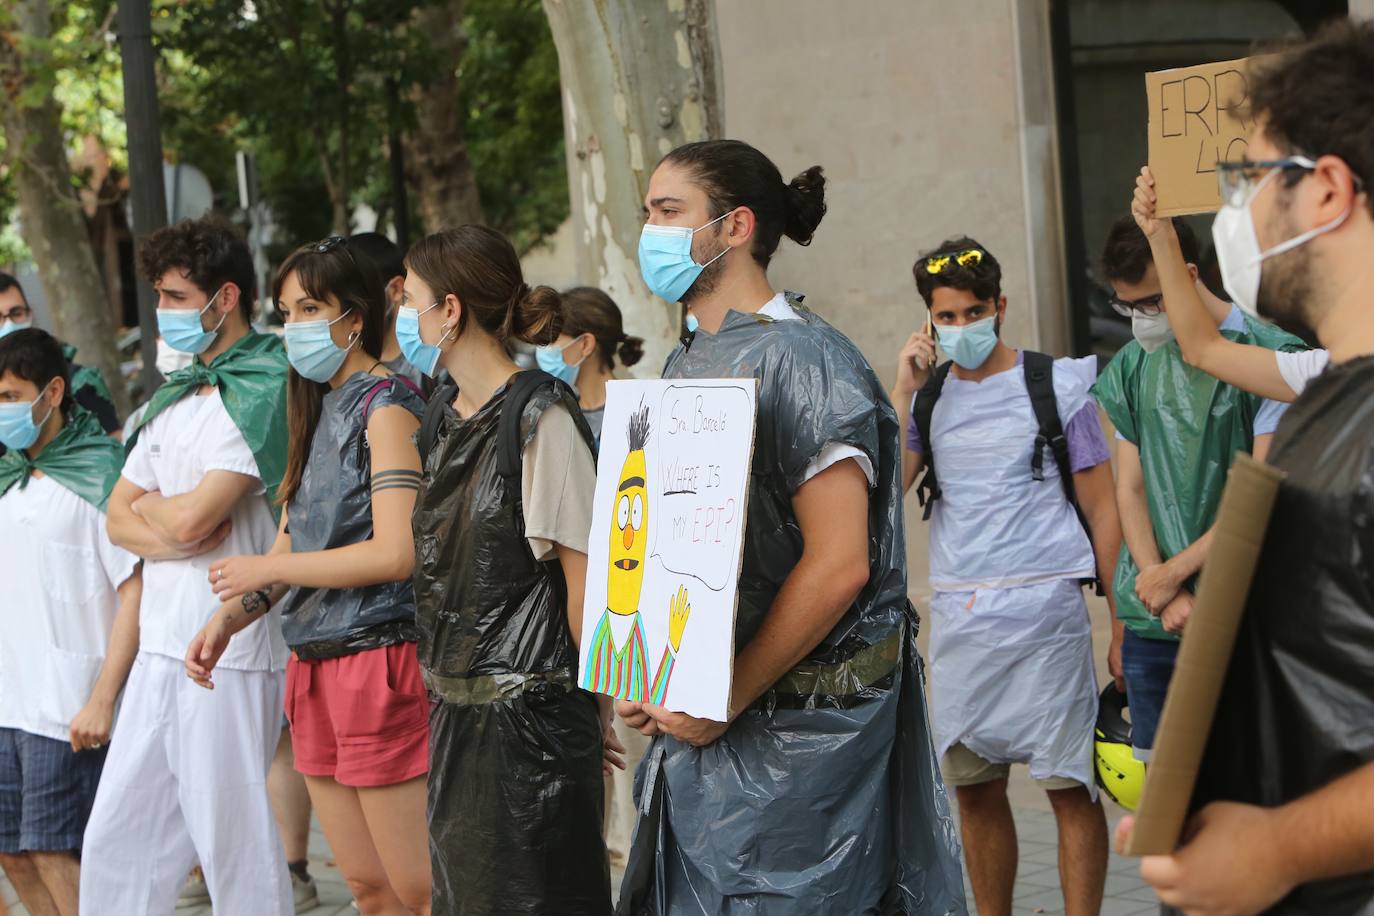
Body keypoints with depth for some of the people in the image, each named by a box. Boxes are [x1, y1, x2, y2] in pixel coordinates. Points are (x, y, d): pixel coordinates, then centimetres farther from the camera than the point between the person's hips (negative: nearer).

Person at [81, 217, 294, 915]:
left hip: (228, 654, -8)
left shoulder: (263, 392, -10)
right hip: (161, 644, 8)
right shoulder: (176, 399, 17)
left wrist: (152, 506, 5)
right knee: (114, 843, 10)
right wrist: (173, 533, -7)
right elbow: (119, 517, 15)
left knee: (235, 847, -2)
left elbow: (191, 518, -18)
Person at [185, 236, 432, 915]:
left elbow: (395, 552, -19)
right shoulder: (318, 410, 17)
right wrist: (228, 618, 2)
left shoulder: (386, 406, -9)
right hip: (313, 668, 9)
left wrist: (265, 571, -10)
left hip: (377, 660, -9)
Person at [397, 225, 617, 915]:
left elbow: (584, 574, -15)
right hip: (455, 707, 8)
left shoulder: (540, 417, -15)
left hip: (529, 713, -8)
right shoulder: (443, 415, 11)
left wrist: (601, 703, -12)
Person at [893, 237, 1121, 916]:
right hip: (957, 615, 4)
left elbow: (1102, 509, 2)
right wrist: (903, 390, -7)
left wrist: (1123, 621, -2)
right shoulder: (927, 397, 11)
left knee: (1068, 784, -4)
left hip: (1043, 608, -4)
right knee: (974, 787, 9)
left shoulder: (1056, 387, 2)